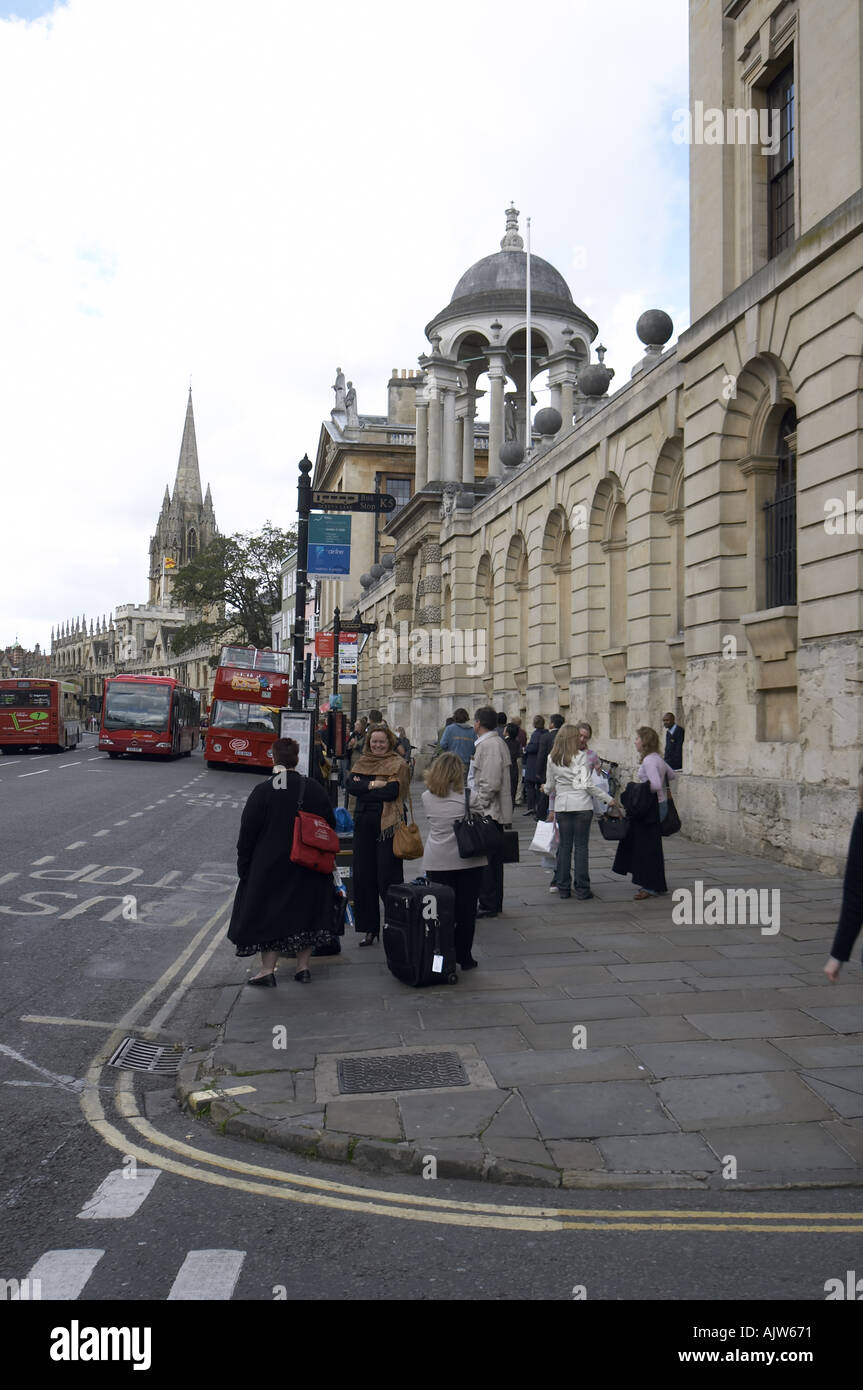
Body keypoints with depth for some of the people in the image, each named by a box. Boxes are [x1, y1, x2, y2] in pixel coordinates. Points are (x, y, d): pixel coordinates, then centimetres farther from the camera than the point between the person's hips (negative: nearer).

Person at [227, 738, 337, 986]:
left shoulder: (262, 791, -10)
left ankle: (267, 969, 6)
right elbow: (330, 827, 6)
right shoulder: (315, 789, -2)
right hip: (308, 870, 3)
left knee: (268, 914, 7)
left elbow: (247, 833, -7)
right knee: (304, 911, 12)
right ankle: (303, 967, 17)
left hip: (269, 866, -3)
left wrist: (244, 866, 2)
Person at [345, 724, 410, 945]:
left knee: (388, 877, -6)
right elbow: (351, 786, 0)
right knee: (364, 875, 7)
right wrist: (374, 784, -13)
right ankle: (369, 927, 15)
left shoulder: (397, 764, -1)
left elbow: (392, 792, -14)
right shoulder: (362, 762, 15)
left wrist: (363, 787, -6)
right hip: (363, 824, 5)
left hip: (387, 824, -5)